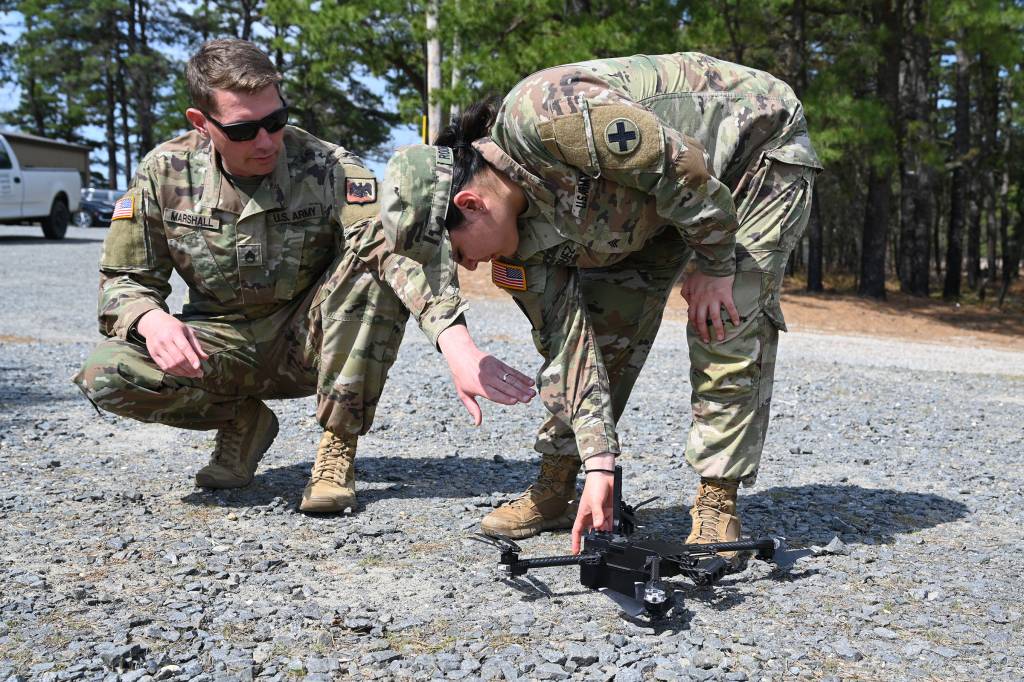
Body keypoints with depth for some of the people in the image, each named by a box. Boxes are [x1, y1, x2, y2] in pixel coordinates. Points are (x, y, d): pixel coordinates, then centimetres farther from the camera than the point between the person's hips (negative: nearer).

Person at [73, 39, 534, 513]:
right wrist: (151, 320, -28)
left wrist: (458, 346, -54)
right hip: (221, 344, 2)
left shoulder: (328, 170, -20)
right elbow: (124, 279, -2)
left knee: (373, 260, -31)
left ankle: (338, 449, -20)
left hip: (310, 343, -1)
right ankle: (244, 421, 3)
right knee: (105, 375, -26)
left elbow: (397, 251, -36)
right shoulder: (164, 174, -10)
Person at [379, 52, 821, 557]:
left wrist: (714, 265, -20)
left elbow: (681, 166, -33)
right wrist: (599, 465, -15)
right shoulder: (518, 236, -11)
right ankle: (555, 489, 9)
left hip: (759, 143, -6)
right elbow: (569, 343, -11)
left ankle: (717, 503, -6)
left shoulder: (540, 117, -36)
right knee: (603, 322, -1)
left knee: (727, 323, -17)